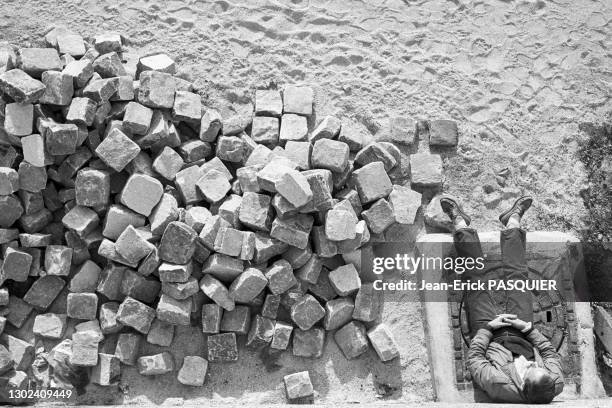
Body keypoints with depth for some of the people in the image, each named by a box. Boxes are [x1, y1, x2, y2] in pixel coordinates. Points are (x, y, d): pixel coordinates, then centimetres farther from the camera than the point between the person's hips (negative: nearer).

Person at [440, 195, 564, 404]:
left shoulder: (499, 387, -45)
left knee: (475, 277, -2)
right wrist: (528, 327, -22)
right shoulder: (555, 385, -33)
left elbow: (474, 359, -28)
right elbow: (551, 353, -12)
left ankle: (460, 220, 23)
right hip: (521, 330, 3)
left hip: (487, 329, -2)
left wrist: (487, 328, -23)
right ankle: (513, 220, 33)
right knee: (517, 276, 5)